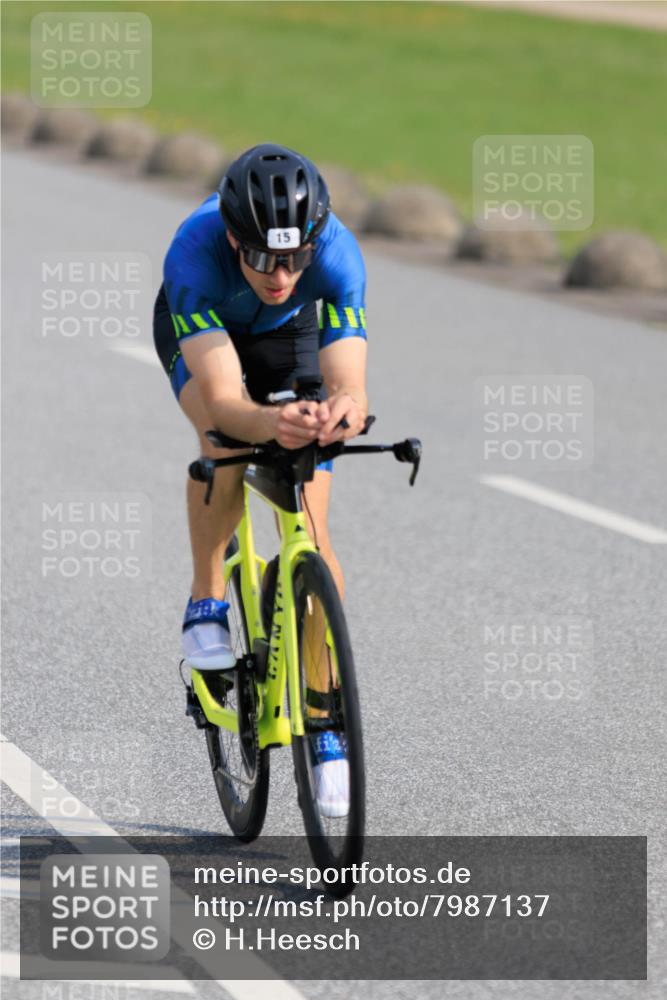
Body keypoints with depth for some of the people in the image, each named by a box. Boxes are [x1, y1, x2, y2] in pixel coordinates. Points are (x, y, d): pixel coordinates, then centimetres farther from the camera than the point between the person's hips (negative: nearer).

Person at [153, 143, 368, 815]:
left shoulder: (336, 253, -38)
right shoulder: (194, 253, -42)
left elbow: (350, 384, -45)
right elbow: (222, 400, -50)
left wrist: (343, 411, -69)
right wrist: (270, 423, -71)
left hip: (290, 333, 1)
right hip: (198, 331, -1)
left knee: (311, 532, -9)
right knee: (225, 438, -35)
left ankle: (326, 722, 1)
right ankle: (206, 604, -12)